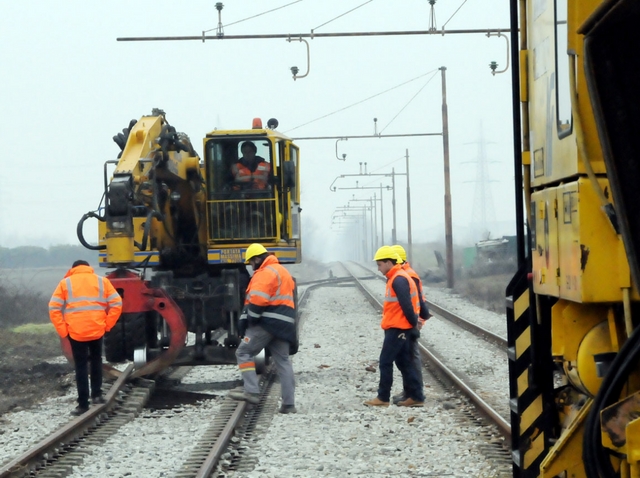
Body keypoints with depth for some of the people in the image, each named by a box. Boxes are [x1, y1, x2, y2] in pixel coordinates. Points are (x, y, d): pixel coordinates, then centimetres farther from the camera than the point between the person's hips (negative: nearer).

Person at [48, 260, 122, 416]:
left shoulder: (66, 282, 7)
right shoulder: (102, 281, 10)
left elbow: (54, 308, -2)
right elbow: (117, 304, 2)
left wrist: (62, 331, 1)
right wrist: (108, 325, 6)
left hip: (76, 331, -2)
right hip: (97, 329, 2)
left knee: (81, 366, 4)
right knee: (96, 360, 24)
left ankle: (83, 404, 3)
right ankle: (97, 394, 18)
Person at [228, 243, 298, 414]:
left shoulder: (265, 273, -8)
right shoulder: (283, 272, 24)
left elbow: (258, 300, -21)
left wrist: (249, 319, -13)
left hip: (267, 322, -9)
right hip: (285, 323, 9)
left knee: (244, 352, -3)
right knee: (283, 361, 9)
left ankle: (251, 391, -14)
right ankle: (289, 403, 6)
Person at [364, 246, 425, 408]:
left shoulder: (398, 280, -17)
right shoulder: (395, 278, 15)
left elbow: (406, 305, -21)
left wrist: (413, 323, -14)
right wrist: (413, 323, 15)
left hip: (397, 329, -10)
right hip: (399, 329, 10)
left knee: (385, 362, -4)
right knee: (404, 363, 11)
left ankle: (383, 397, 1)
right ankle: (415, 396, 11)